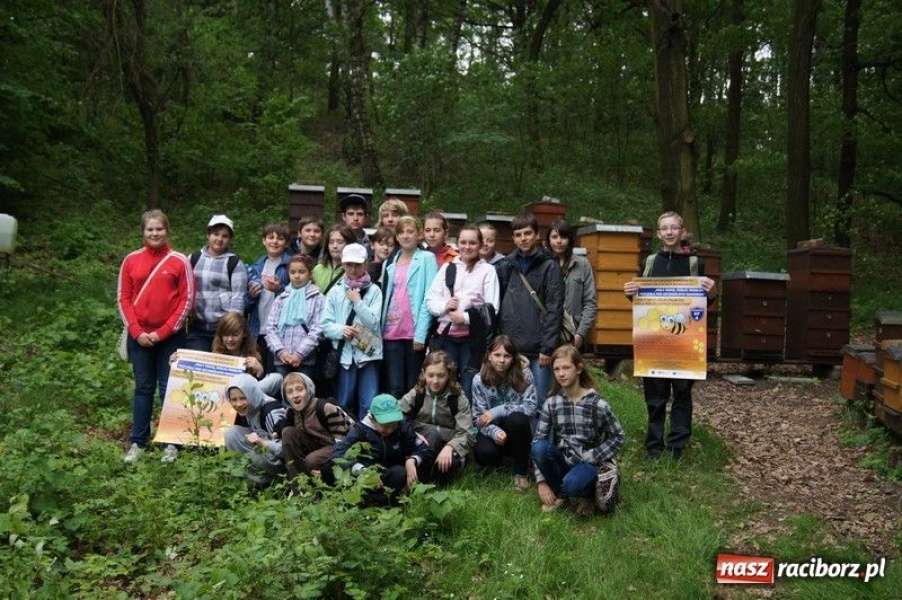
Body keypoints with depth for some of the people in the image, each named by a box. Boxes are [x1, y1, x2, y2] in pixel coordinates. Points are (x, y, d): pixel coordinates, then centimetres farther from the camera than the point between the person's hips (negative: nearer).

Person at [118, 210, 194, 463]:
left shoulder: (179, 261, -3)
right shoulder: (131, 260, 4)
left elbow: (187, 300, -6)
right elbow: (123, 297, 4)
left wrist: (163, 332, -10)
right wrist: (136, 331, -6)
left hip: (170, 336, -2)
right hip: (139, 336, 2)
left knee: (169, 389, 3)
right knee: (143, 388, 10)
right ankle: (138, 442, 17)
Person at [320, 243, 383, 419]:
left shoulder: (374, 291, 3)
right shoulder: (335, 291, 8)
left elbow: (374, 322, -6)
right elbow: (326, 324, 4)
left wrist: (357, 301, -9)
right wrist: (341, 330, -13)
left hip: (368, 353, -1)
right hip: (344, 354, 2)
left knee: (369, 404, -1)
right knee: (343, 404, 10)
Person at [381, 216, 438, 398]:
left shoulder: (426, 259, 0)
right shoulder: (390, 263, 15)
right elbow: (384, 297, 13)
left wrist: (421, 334, -14)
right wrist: (380, 329, 2)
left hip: (415, 333, -4)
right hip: (391, 332, 4)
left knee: (414, 386, 2)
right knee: (394, 386, 1)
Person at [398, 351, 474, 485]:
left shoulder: (459, 399, -4)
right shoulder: (415, 394, -1)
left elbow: (466, 434, -14)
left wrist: (449, 447, -33)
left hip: (446, 448, -1)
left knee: (451, 463, -35)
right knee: (433, 433, -32)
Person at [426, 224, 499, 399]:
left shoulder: (487, 270, 3)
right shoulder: (447, 268, 13)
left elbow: (491, 308, -4)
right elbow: (430, 299, 10)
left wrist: (466, 318, -14)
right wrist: (444, 306, -10)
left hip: (473, 336, -3)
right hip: (447, 334, 3)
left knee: (469, 386, -3)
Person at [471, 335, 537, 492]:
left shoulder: (524, 374, -15)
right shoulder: (479, 380, -11)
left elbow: (530, 407, -21)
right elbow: (479, 417, -11)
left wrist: (496, 412, -27)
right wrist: (494, 431, -32)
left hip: (517, 431, -1)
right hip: (494, 430, 1)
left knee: (516, 419, -35)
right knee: (483, 453, -31)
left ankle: (521, 472, -15)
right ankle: (501, 455, 10)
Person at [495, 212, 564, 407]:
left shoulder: (550, 266, -2)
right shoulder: (505, 265, 9)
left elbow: (554, 310, -7)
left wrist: (548, 348, -11)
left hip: (538, 350, -3)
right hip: (509, 348, 4)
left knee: (539, 402, 2)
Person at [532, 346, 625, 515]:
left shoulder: (597, 404, -13)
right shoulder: (551, 404, -5)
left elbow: (618, 437, -4)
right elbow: (537, 441, -5)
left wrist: (592, 457, -15)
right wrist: (542, 481, -12)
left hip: (589, 463, -3)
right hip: (562, 460, 3)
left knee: (572, 483, -36)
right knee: (539, 447, -28)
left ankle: (587, 493, 2)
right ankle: (559, 493, -5)